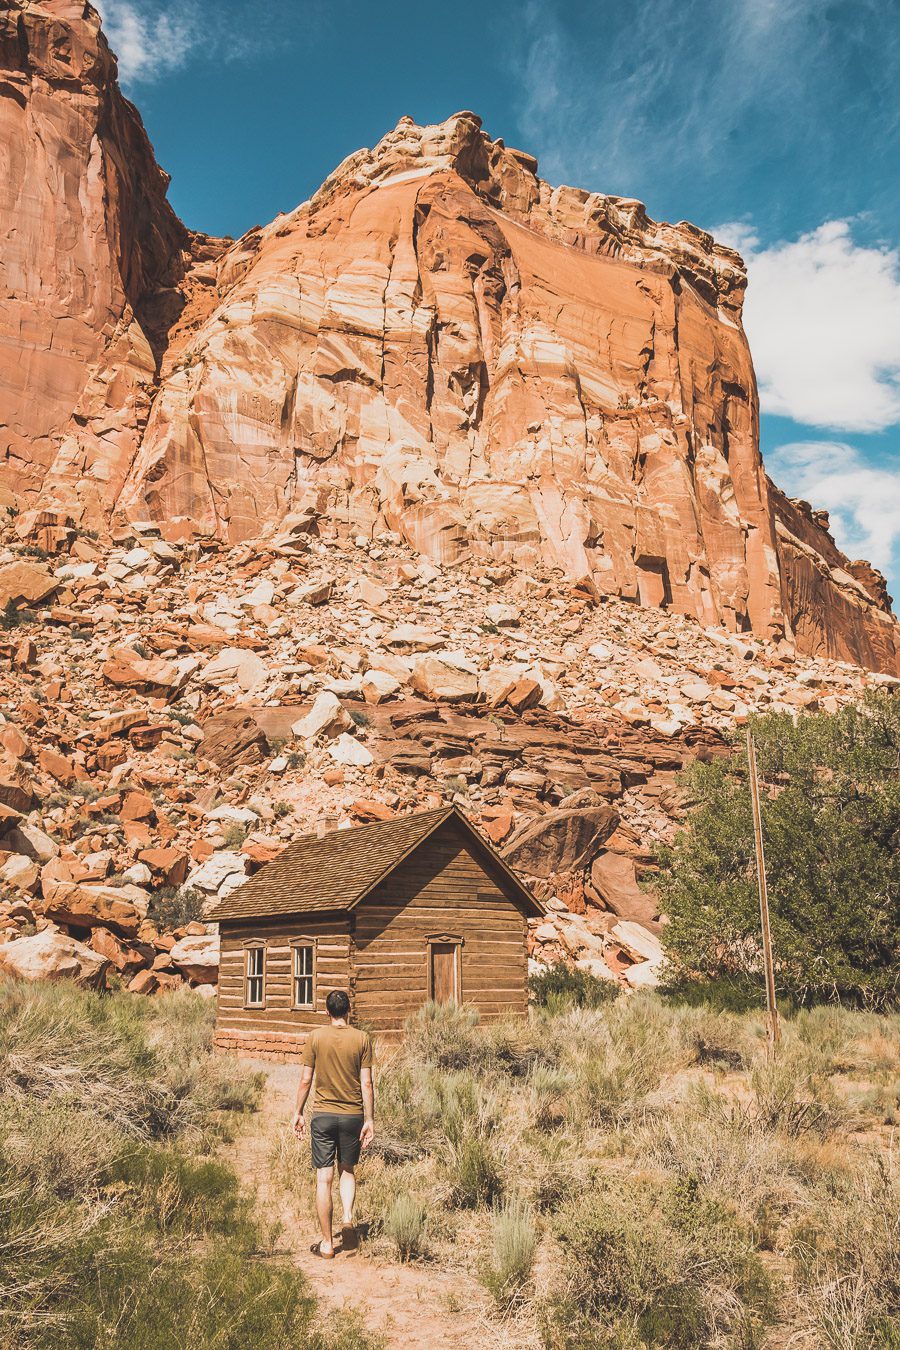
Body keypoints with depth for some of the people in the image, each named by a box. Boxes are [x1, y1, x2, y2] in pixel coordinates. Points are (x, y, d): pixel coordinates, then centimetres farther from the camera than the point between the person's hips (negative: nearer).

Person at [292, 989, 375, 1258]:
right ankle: (348, 1219, 0)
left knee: (324, 1178, 7)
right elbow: (367, 1083, -5)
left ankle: (327, 1243, 13)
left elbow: (305, 1080, -2)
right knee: (347, 1170, 21)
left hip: (322, 1115, -1)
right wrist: (370, 1120, 1)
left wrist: (298, 1113, 10)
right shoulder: (362, 1038, -4)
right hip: (353, 1115, 1)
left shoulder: (315, 1037, -4)